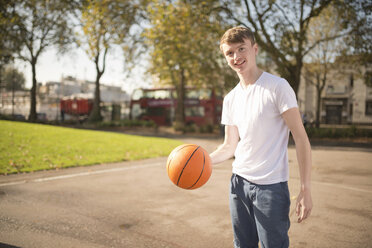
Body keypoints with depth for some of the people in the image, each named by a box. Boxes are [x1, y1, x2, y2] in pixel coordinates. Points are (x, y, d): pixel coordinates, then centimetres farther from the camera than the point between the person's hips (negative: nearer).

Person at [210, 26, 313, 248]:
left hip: (271, 186, -6)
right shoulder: (230, 99, 8)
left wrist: (306, 190, -17)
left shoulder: (277, 87, -11)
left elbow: (301, 138, -13)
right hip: (239, 182, 6)